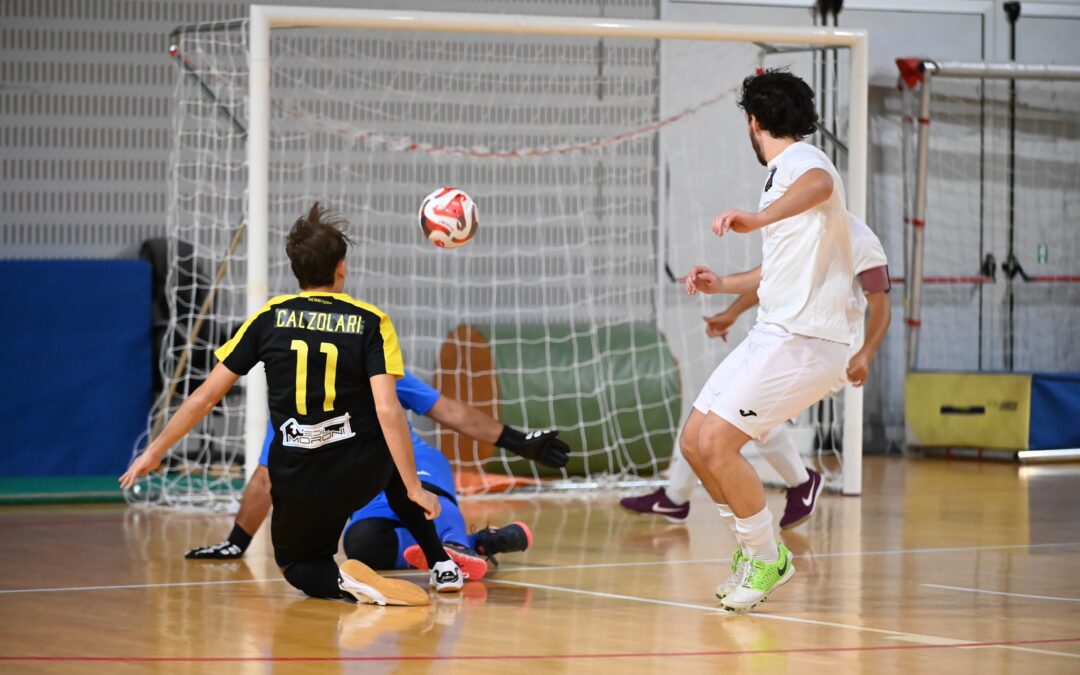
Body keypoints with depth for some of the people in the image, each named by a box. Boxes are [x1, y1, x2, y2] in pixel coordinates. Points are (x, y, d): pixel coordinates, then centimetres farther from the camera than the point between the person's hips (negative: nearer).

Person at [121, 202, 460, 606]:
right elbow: (387, 410, -15)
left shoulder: (270, 319, 1)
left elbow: (204, 398, 3)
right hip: (362, 475, 0)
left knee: (298, 567, 25)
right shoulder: (370, 322, -4)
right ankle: (442, 567, 22)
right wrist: (414, 488, -11)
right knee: (396, 470, 37)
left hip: (297, 483, 0)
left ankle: (341, 580, -10)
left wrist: (155, 451, 14)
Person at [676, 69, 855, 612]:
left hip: (804, 339, -10)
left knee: (716, 444, -17)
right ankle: (757, 550, 20)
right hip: (773, 334, 10)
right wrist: (722, 284, 25)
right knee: (695, 442, 8)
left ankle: (765, 557, 0)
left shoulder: (803, 160, -11)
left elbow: (820, 185, -39)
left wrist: (757, 218, -56)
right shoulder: (781, 172, 21)